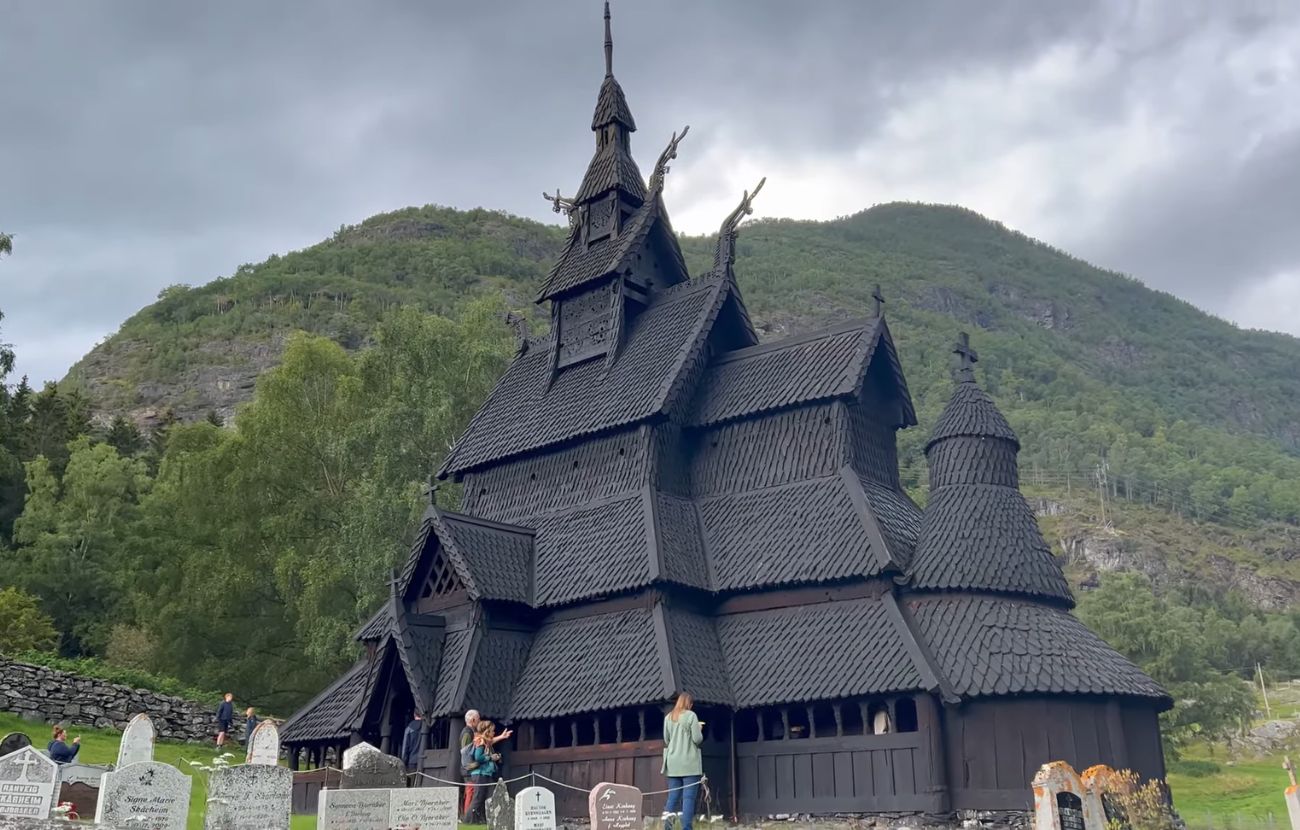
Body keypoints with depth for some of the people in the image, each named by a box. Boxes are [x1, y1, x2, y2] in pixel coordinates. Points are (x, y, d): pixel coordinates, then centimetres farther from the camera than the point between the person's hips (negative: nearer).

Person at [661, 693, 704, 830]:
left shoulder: (668, 717, 10)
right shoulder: (691, 716, -5)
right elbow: (698, 739, -8)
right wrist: (699, 729, 10)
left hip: (673, 764, 5)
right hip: (689, 763, -5)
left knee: (673, 796, 6)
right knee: (689, 797, -5)